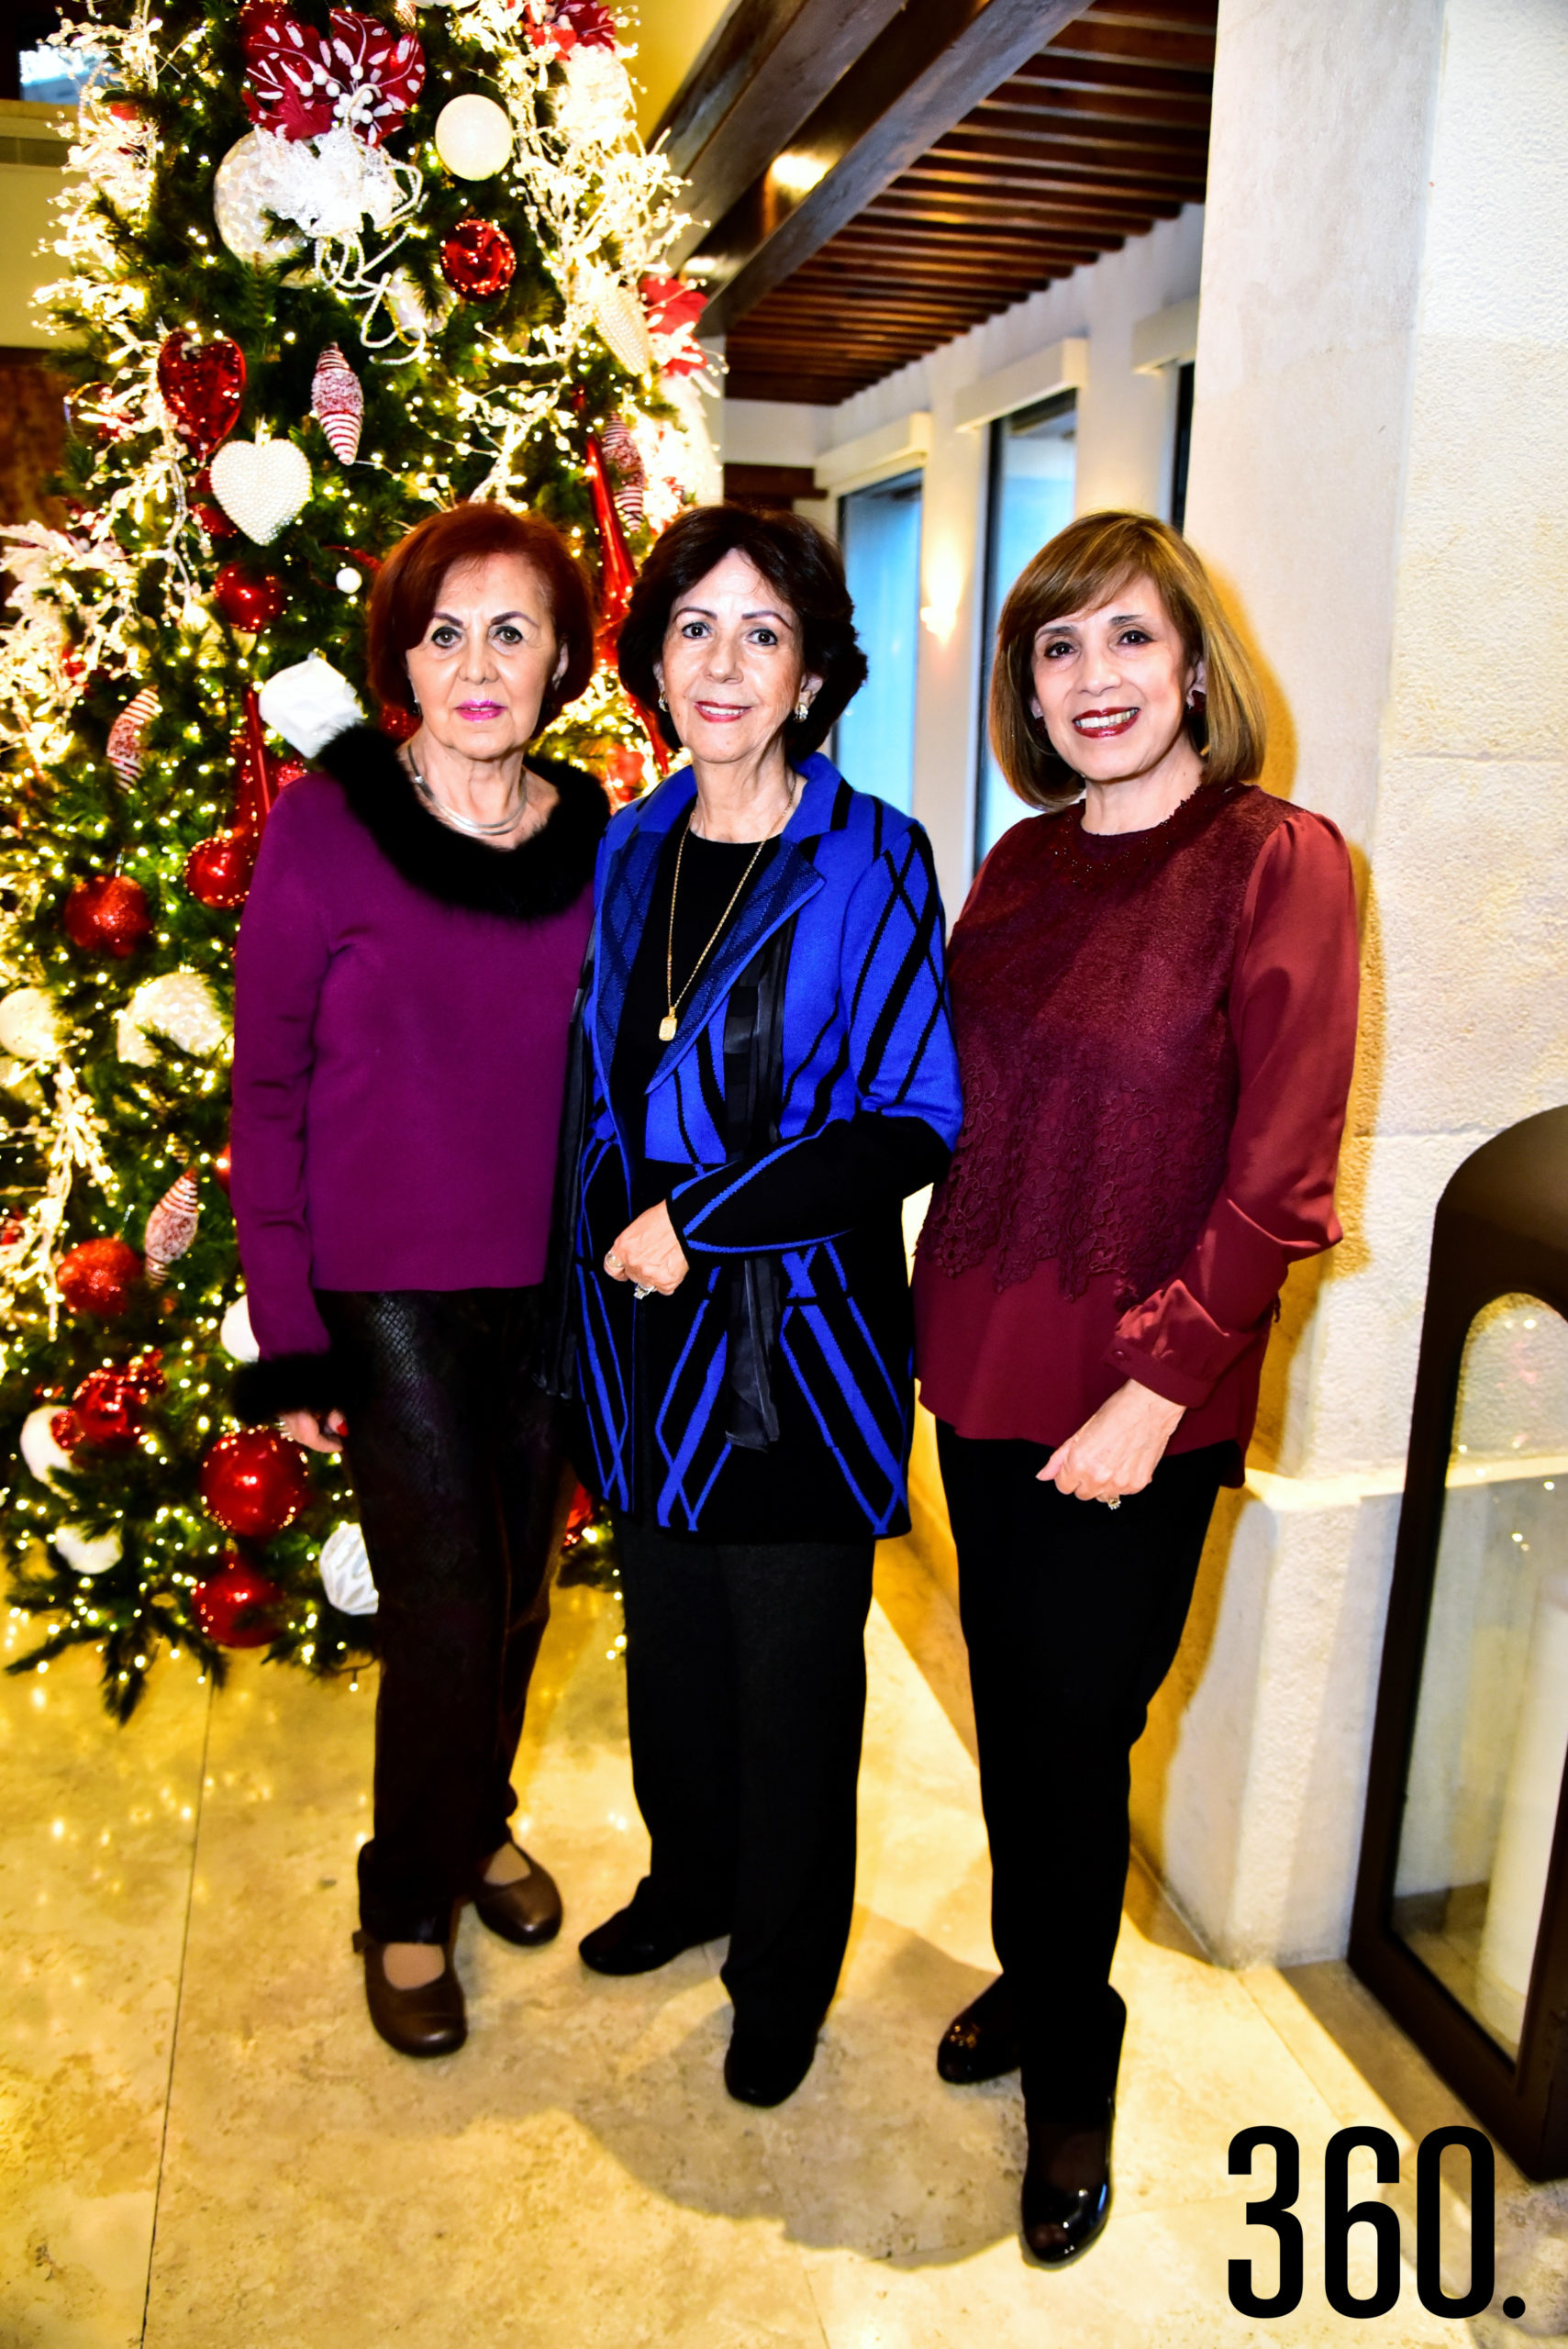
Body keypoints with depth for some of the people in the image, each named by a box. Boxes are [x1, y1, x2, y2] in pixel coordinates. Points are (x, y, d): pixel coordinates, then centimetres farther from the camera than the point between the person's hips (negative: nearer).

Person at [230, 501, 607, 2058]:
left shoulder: (598, 845, 1)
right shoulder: (324, 825, -9)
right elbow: (265, 1086, -7)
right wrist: (286, 1329, -9)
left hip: (554, 1285, 4)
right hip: (390, 1288, -3)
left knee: (516, 1590, 16)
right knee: (446, 1611, 1)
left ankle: (476, 1823, 44)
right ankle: (407, 1898, 29)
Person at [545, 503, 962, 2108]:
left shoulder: (871, 864, -12)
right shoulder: (627, 852, 5)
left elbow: (913, 1128, -14)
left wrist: (700, 1218, -17)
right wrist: (622, 1225, 2)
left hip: (798, 1337, -5)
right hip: (645, 1325, 5)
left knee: (793, 1674, 11)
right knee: (671, 1639, 21)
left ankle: (785, 1971, 36)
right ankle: (689, 1878, 48)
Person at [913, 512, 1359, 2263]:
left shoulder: (1277, 864, -11)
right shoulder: (1022, 865, 6)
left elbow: (1279, 1180, -13)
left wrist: (1158, 1388, -16)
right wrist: (945, 1317, 5)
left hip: (1136, 1406, -5)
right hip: (981, 1368, 5)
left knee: (1077, 1732, 9)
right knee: (1010, 1706, 19)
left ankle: (1070, 2068, 35)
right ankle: (1035, 1976, 45)